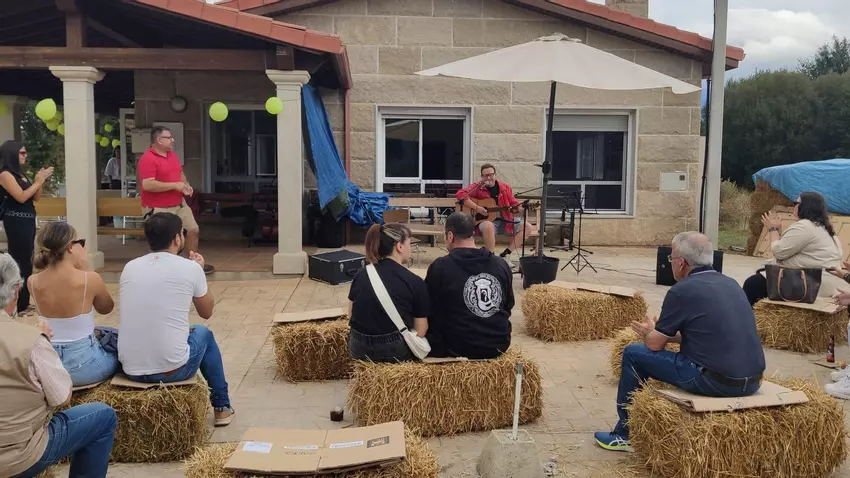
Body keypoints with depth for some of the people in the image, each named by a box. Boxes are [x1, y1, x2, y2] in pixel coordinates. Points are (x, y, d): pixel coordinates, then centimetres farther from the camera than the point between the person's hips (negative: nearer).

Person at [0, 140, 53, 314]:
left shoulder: (20, 174, 14)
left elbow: (35, 197, 16)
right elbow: (21, 197, -18)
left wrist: (41, 181, 1)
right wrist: (39, 181, -12)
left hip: (28, 220, 9)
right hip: (16, 222, -9)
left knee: (27, 260, 12)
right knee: (20, 261, -8)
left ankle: (23, 302, 20)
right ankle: (19, 305, -3)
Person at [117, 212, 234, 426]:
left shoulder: (130, 267, 5)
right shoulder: (190, 268, -5)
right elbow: (206, 312, 12)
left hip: (130, 369, 4)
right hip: (172, 369, -4)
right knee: (204, 334, 28)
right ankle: (222, 407, 39)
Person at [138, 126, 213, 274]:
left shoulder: (172, 155, 11)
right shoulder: (147, 159, -18)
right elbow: (147, 185, -27)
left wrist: (185, 185, 3)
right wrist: (174, 185, -21)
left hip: (179, 204, 9)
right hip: (158, 209, -9)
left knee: (193, 230, 13)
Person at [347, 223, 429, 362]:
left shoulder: (361, 275, 3)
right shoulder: (415, 282, -11)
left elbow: (351, 315, 12)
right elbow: (420, 332, -7)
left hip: (358, 350, 6)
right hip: (394, 352, -5)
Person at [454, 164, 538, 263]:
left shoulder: (505, 187, 9)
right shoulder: (477, 187, -4)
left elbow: (513, 204, 13)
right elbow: (460, 194, -18)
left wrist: (520, 208, -12)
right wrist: (476, 208, -23)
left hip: (505, 221, 5)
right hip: (486, 221, -5)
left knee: (528, 227, -9)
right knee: (488, 226, -41)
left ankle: (505, 255, -8)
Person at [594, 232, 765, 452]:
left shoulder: (682, 291, -9)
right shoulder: (730, 283, 13)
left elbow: (655, 344, -1)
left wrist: (649, 332, 21)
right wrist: (661, 332, 30)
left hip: (716, 382, -8)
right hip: (752, 382, 8)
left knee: (633, 354, 7)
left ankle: (625, 434, 19)